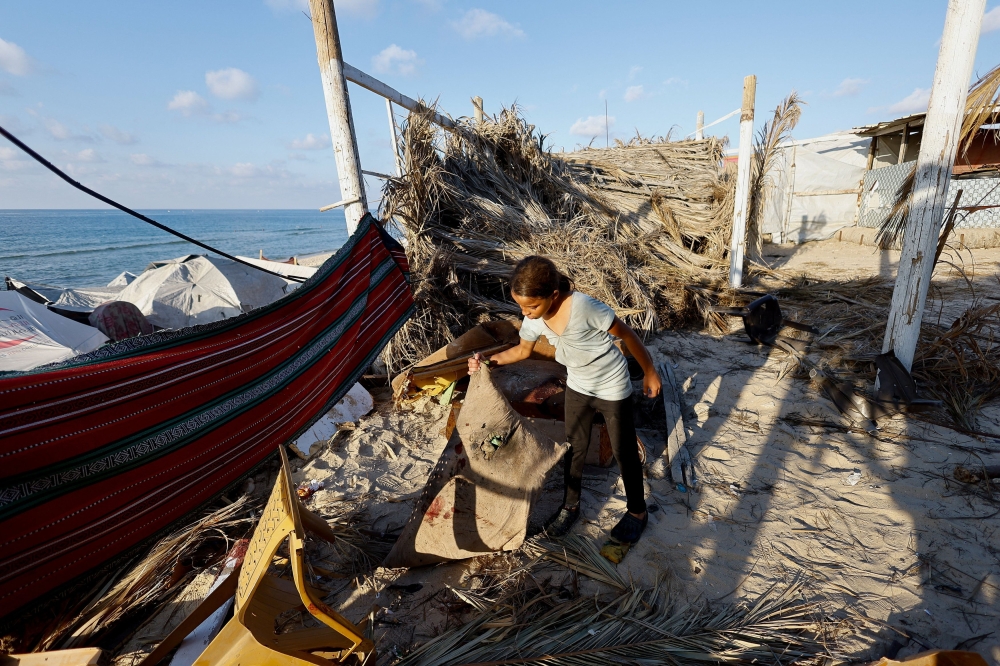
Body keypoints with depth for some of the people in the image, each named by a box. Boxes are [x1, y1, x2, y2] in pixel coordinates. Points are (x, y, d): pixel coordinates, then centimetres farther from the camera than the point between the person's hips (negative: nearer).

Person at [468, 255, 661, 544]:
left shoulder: (583, 306, -34)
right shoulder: (534, 318, -16)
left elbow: (627, 334, -20)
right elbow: (523, 350, 4)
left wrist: (649, 372, -9)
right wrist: (488, 360, -10)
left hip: (612, 388, -5)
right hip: (577, 387, 5)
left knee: (624, 452, 13)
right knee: (575, 448, 17)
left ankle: (637, 510, 37)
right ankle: (571, 505, 40)